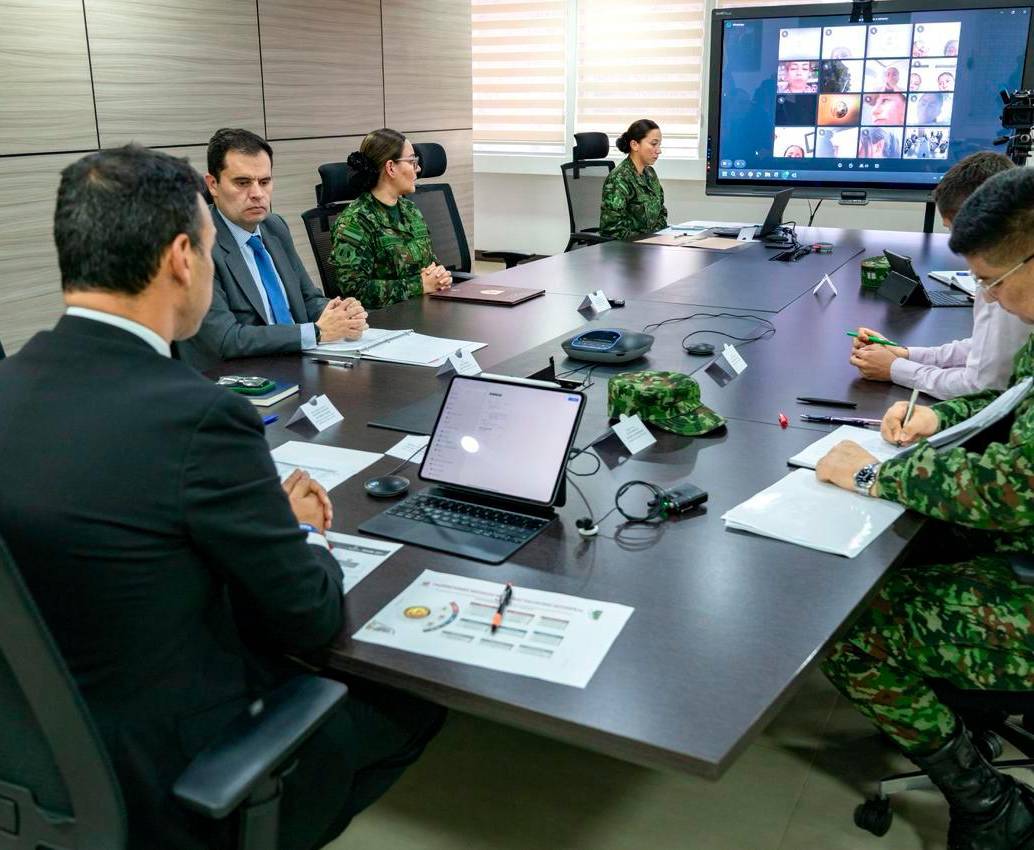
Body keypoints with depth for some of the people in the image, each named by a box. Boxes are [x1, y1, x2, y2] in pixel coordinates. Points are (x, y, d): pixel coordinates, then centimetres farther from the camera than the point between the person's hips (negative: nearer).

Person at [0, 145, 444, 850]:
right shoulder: (197, 416, -28)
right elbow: (314, 616, -17)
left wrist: (272, 517, 5)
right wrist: (306, 533, 4)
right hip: (178, 784, -7)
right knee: (416, 695, 14)